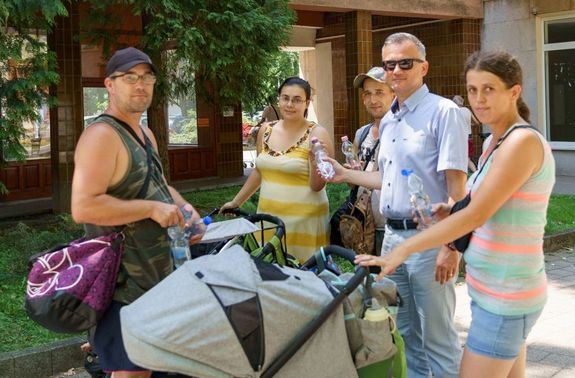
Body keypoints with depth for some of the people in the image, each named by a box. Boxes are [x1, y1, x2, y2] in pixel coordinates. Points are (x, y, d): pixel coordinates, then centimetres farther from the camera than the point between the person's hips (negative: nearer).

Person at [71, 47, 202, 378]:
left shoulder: (145, 134, 14)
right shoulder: (101, 136, -17)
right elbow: (83, 207, -28)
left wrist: (183, 208, 7)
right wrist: (152, 209, -23)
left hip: (158, 275, 10)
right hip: (124, 283, -10)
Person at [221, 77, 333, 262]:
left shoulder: (316, 134, -9)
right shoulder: (266, 130, 6)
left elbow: (317, 186, -11)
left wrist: (315, 159, -28)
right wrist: (236, 202, 23)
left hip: (304, 217, -4)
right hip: (268, 213, 5)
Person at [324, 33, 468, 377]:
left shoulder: (443, 112, -11)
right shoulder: (388, 121, 13)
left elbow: (457, 185, -16)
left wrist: (451, 246, -20)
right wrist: (344, 174, 19)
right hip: (392, 236, 8)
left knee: (437, 337, 2)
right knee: (404, 332, 18)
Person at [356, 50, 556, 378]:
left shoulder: (523, 142, -18)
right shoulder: (497, 142, 11)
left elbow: (476, 215, -23)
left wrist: (403, 250, -21)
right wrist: (447, 213, -2)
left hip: (504, 296, -9)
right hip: (500, 289, 9)